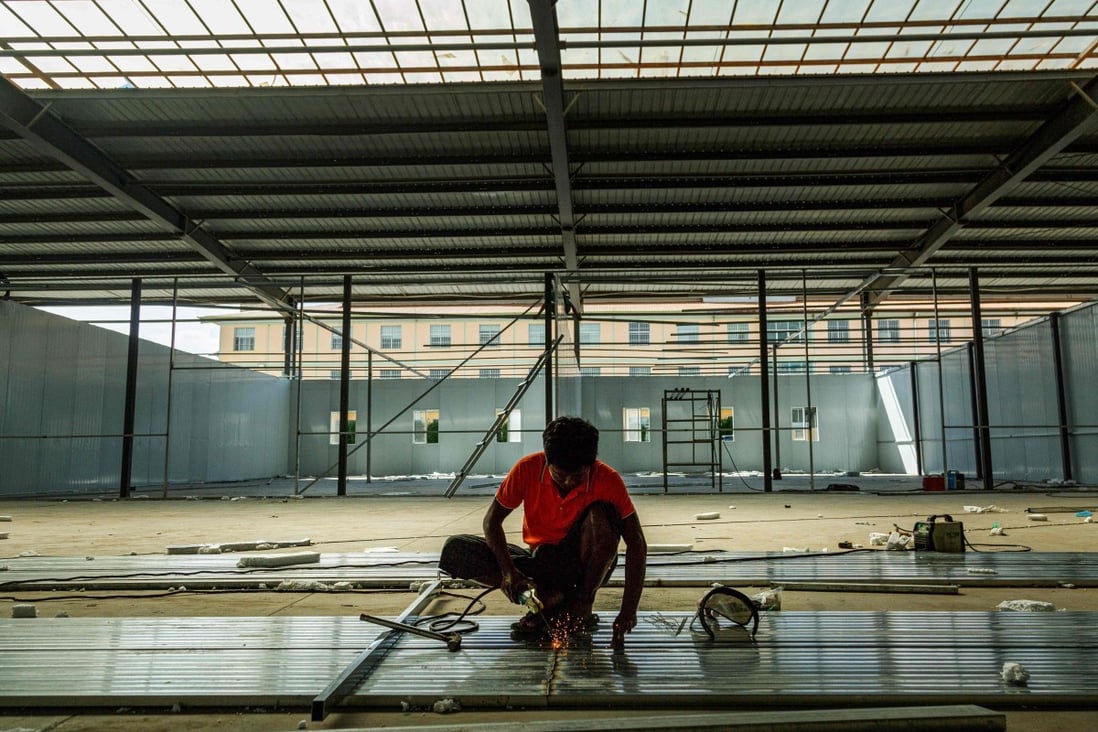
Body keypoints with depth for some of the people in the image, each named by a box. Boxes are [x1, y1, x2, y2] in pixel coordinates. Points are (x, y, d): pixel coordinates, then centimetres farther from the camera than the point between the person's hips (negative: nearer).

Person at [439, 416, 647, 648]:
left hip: (583, 562, -2)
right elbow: (492, 520, -9)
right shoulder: (528, 468, -17)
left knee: (601, 514, -34)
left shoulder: (607, 479, -20)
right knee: (456, 550, -20)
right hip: (541, 561, 2)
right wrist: (508, 570, -24)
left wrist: (628, 610, -26)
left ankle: (583, 606, -15)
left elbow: (636, 545, -18)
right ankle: (550, 599, -17)